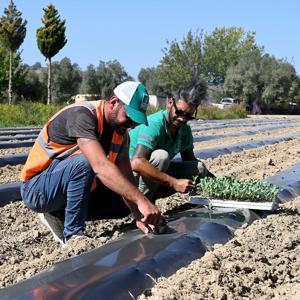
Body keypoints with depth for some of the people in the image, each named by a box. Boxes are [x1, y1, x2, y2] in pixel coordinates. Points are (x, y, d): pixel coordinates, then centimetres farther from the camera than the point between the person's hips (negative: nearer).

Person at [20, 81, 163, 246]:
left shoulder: (120, 131, -2)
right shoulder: (81, 115, -27)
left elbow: (126, 176, -4)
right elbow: (101, 166, -40)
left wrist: (139, 216, -17)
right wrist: (141, 200, -45)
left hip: (71, 187, 8)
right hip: (36, 189, -8)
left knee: (124, 204, 3)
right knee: (83, 162, -35)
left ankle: (58, 214, 5)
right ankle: (73, 235, -20)